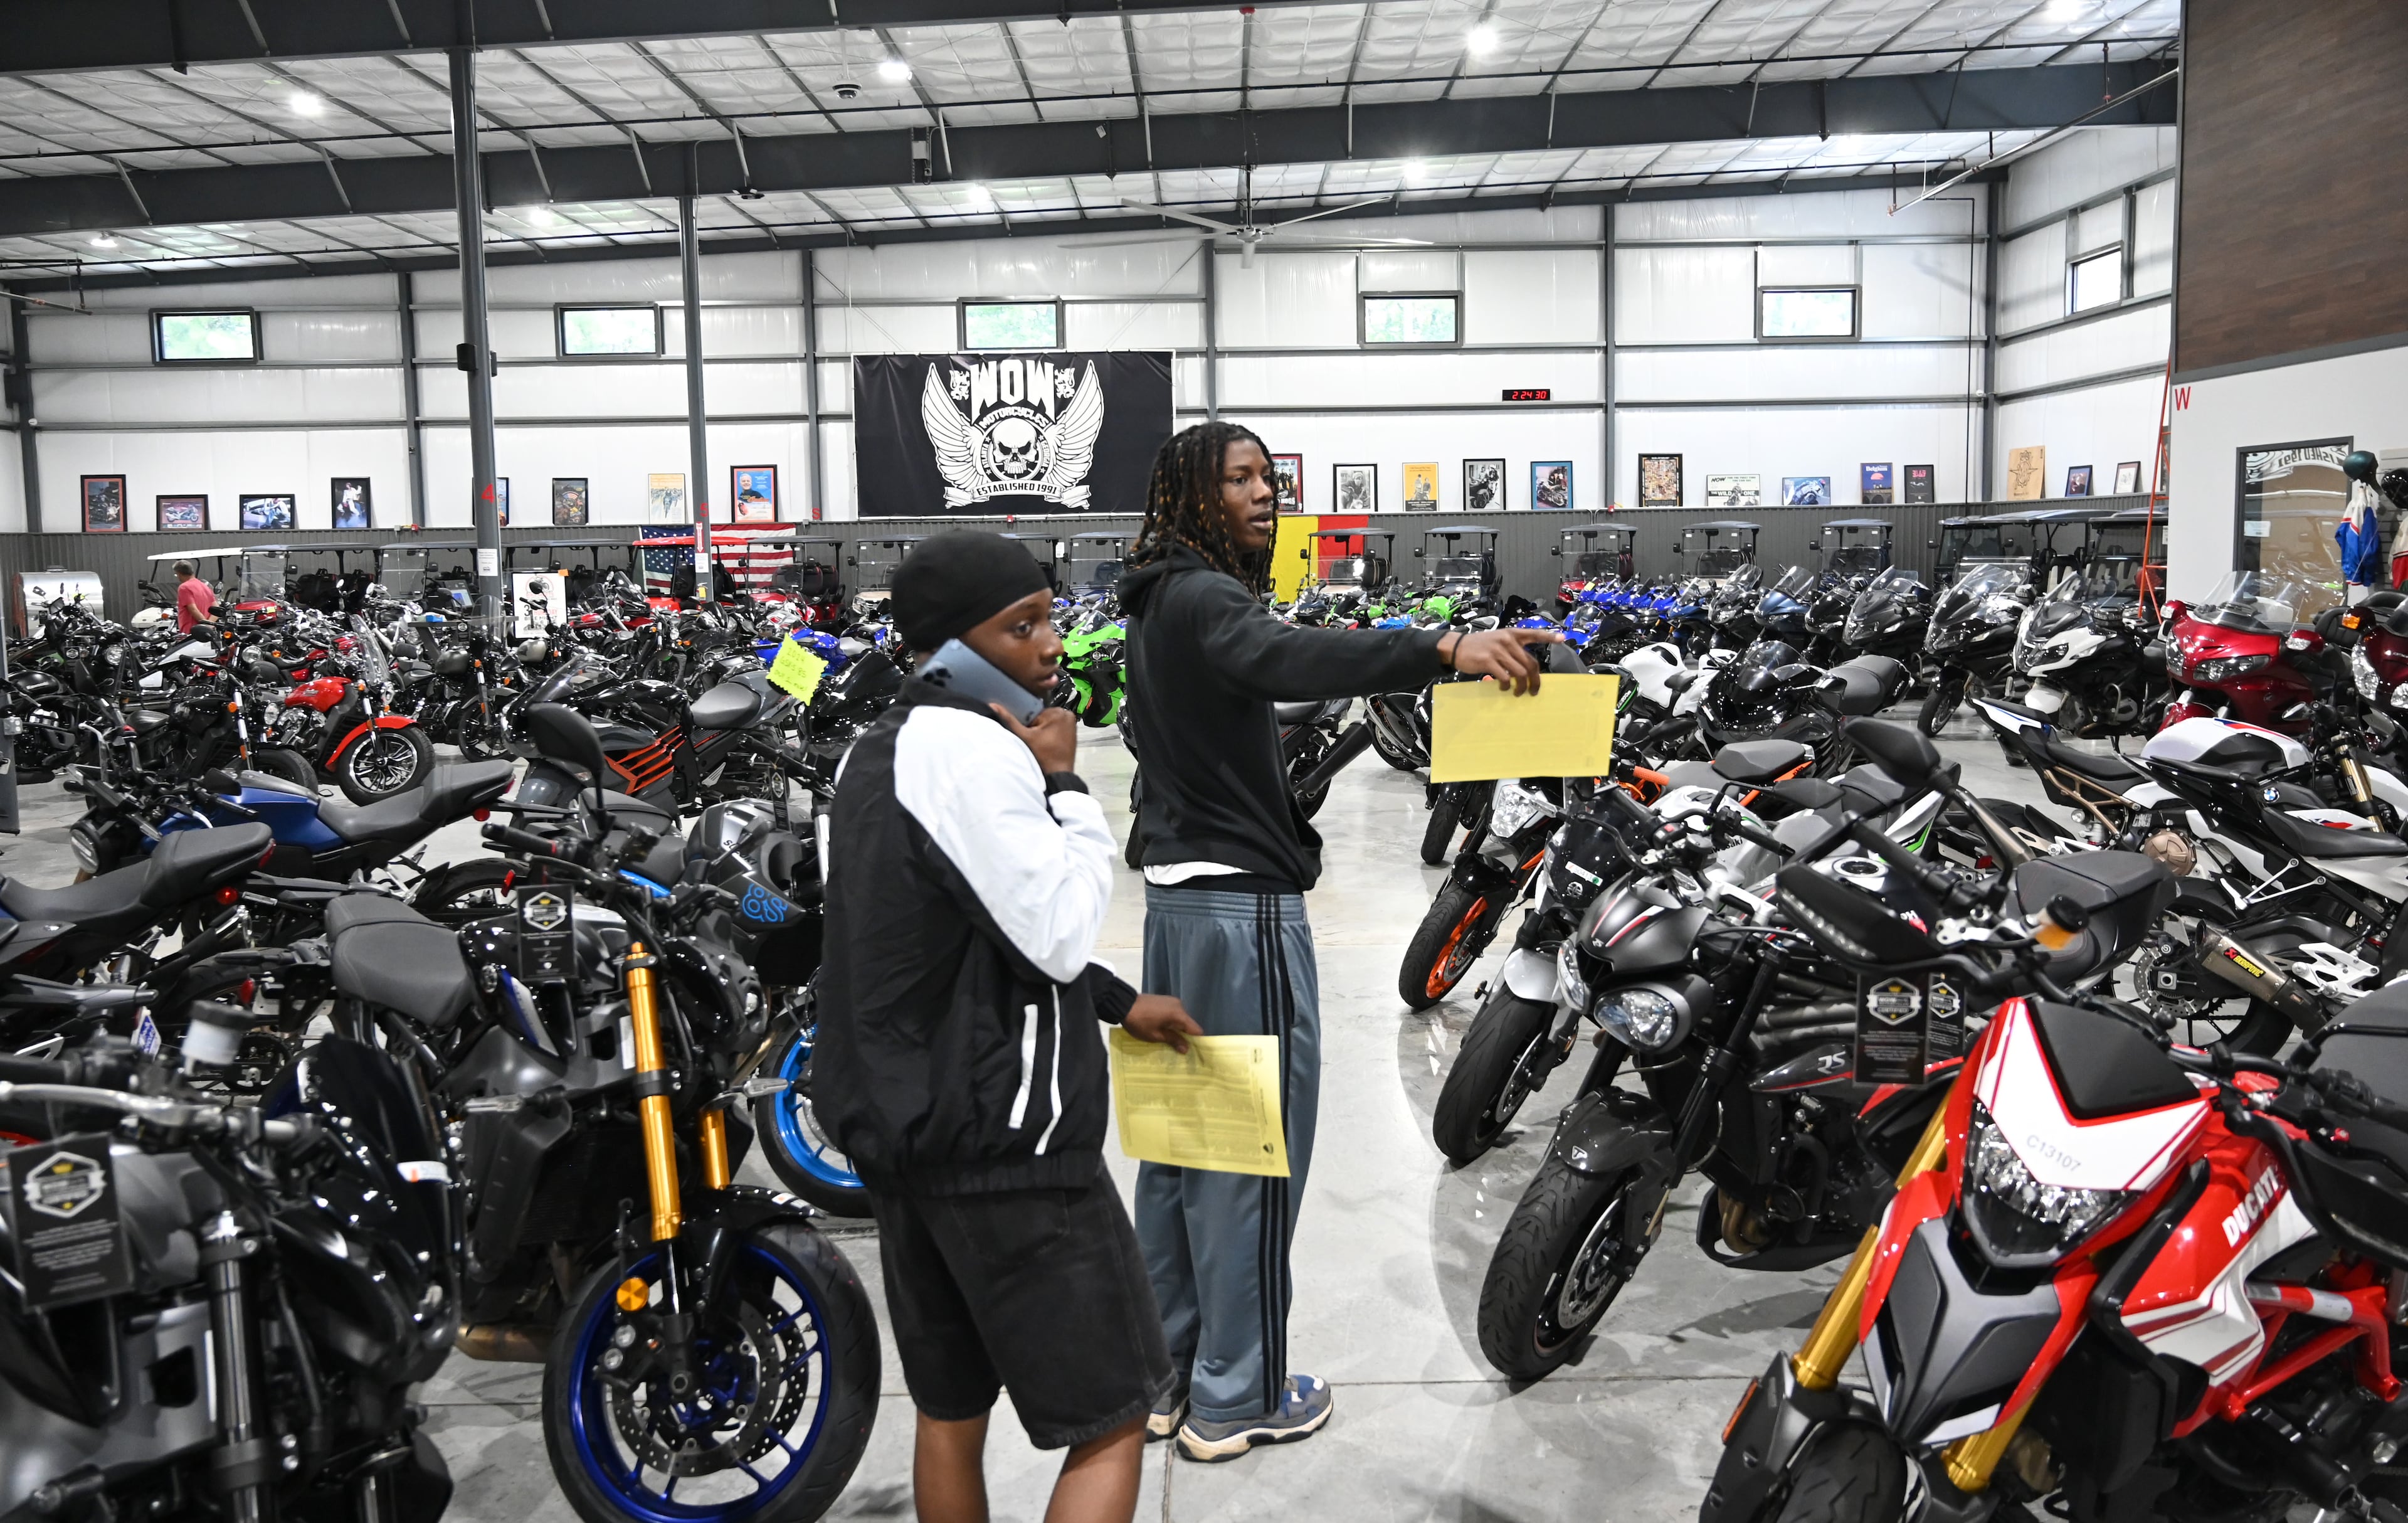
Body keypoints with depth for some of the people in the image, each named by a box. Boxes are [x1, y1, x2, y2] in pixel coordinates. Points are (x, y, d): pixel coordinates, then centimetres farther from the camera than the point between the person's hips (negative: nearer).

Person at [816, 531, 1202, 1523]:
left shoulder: (888, 746, 15)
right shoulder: (975, 747, -18)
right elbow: (1060, 933, -22)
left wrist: (1119, 1003, 21)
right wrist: (1064, 783, -11)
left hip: (898, 1124, 10)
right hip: (1003, 1142, -10)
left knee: (951, 1408, 19)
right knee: (1114, 1417, 1)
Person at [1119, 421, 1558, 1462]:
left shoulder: (1163, 605, 17)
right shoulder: (1200, 599, -15)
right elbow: (1286, 659, -36)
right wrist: (1443, 648, -48)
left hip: (1179, 895, 10)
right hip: (1241, 904, -10)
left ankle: (1163, 1373, 26)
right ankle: (1234, 1399, 12)